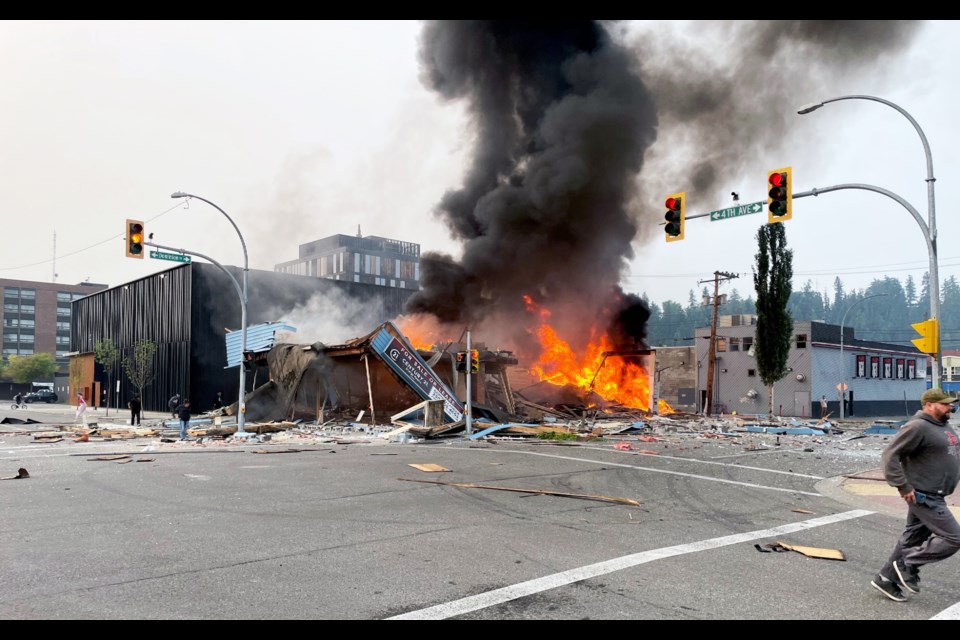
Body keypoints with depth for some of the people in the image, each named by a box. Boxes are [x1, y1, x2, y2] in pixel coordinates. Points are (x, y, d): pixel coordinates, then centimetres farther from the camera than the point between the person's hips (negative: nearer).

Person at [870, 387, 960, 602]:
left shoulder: (943, 425, 11)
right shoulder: (918, 427, -19)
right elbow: (890, 455, -22)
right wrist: (903, 487, -22)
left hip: (934, 496, 9)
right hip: (923, 497, -9)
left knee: (912, 539, 14)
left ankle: (886, 578, 24)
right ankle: (909, 564, 5)